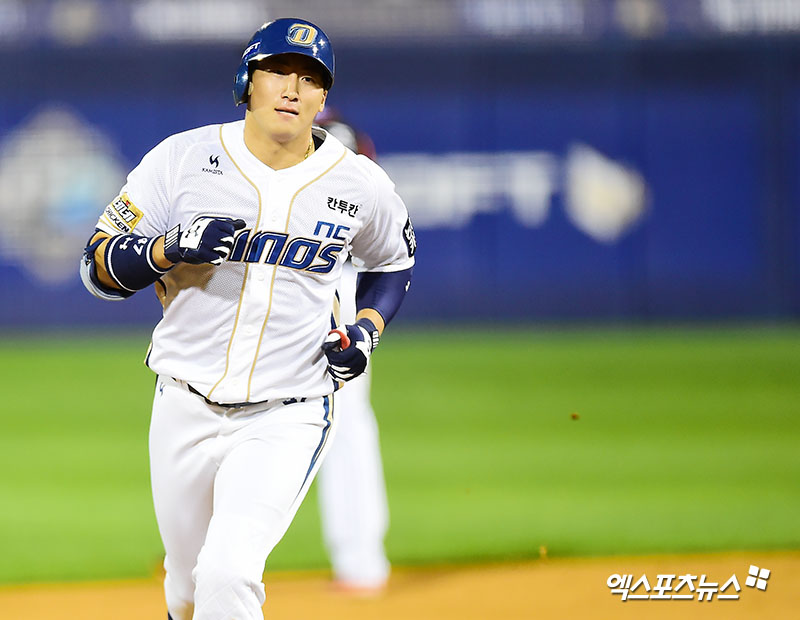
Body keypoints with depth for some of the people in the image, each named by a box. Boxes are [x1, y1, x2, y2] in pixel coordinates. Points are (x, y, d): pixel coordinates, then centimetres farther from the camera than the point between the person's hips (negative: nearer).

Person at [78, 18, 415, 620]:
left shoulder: (361, 185, -2)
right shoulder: (182, 158, -5)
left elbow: (395, 261, 18)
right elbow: (99, 265, -3)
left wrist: (367, 330, 0)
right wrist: (170, 248, -22)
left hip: (289, 417, -2)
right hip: (187, 410, 2)